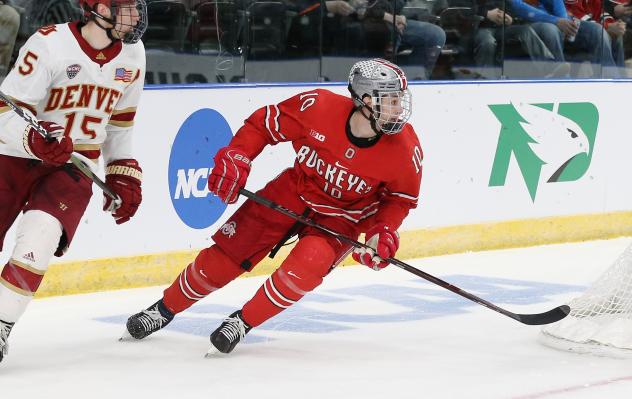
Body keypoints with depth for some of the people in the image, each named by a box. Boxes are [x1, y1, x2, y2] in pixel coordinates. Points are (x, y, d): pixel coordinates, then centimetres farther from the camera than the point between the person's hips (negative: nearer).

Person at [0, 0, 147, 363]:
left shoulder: (132, 54, -2)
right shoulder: (49, 44, -19)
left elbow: (120, 119, 14)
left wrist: (124, 173, 12)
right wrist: (36, 141, -37)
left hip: (73, 168, 2)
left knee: (40, 236, -22)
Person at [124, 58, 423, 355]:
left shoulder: (405, 149, -23)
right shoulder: (318, 107, -26)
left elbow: (400, 198, -4)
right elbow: (264, 124, -9)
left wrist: (383, 231, -18)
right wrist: (235, 157, -19)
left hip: (342, 218, -1)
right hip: (294, 191, 1)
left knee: (307, 264, -29)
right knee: (227, 254, -1)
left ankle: (243, 321, -7)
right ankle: (166, 309, 23)